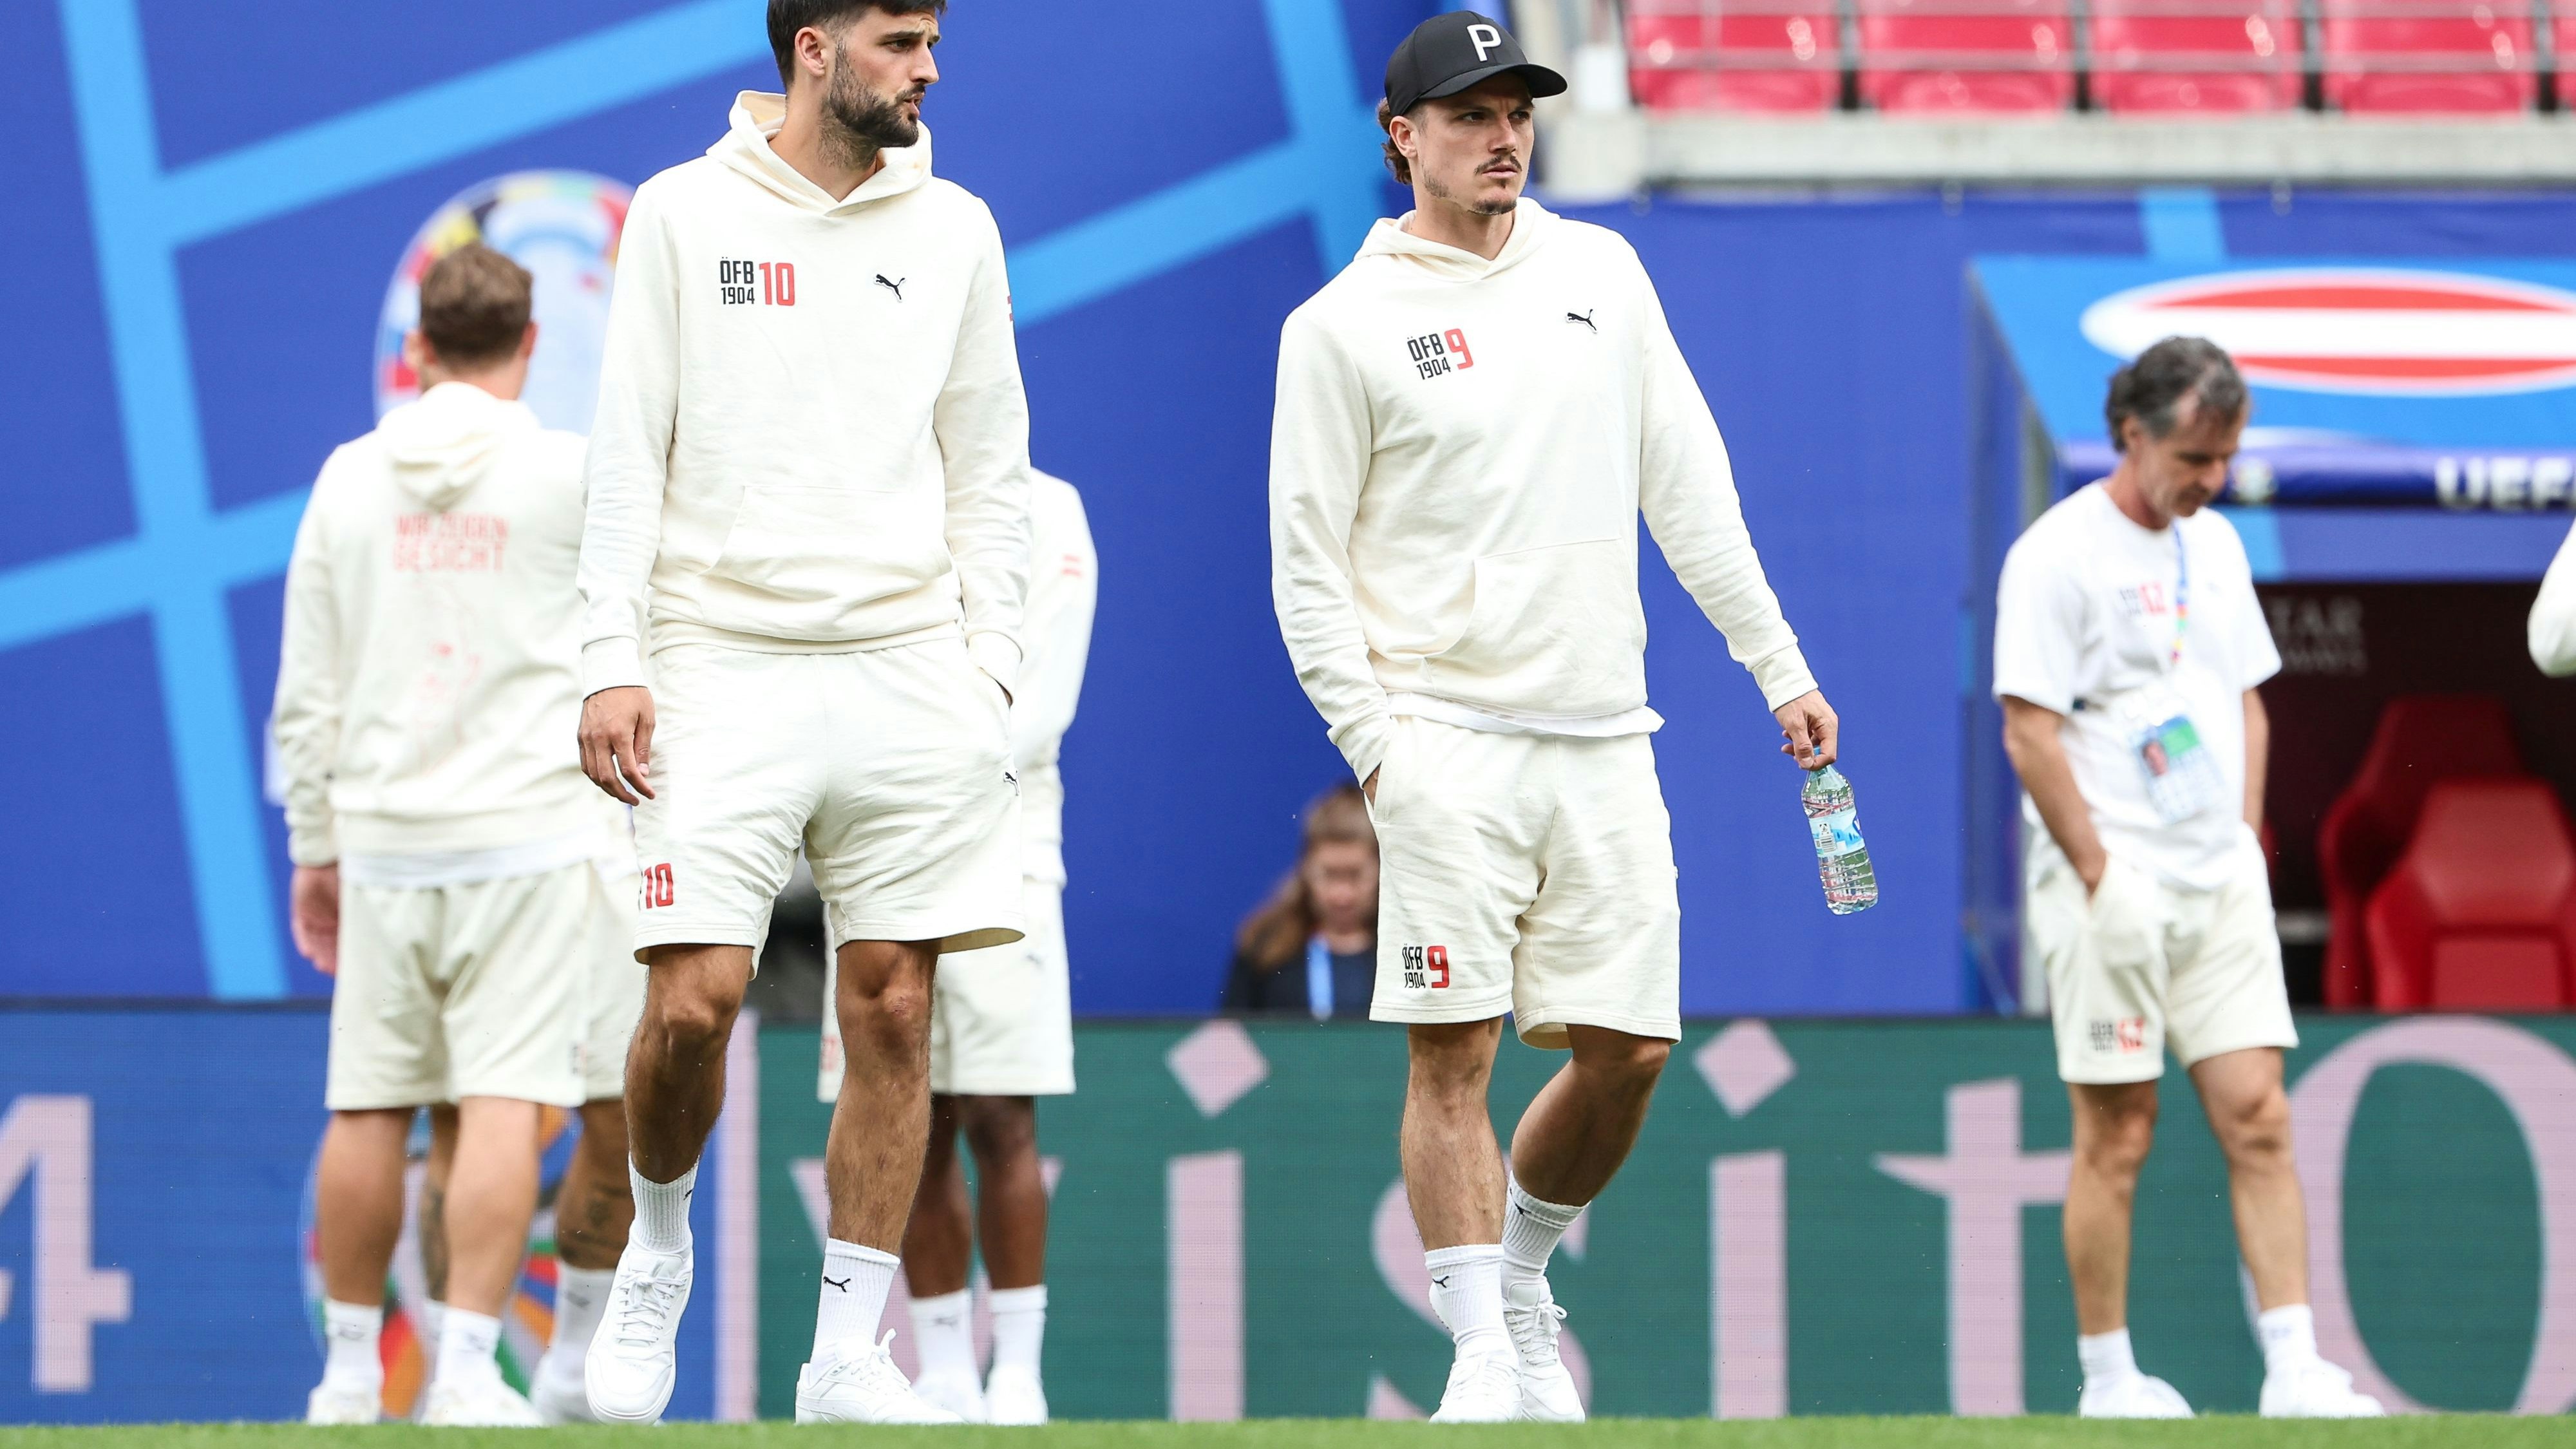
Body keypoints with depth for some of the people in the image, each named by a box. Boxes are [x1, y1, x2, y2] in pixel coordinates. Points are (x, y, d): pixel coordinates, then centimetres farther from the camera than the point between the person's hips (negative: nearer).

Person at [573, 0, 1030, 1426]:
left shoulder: (953, 229, 11)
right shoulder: (684, 216, 4)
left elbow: (989, 469, 13)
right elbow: (628, 453, 2)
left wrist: (990, 663, 4)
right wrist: (611, 662, -5)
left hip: (906, 665, 3)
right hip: (726, 660, -2)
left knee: (892, 1011, -2)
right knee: (693, 1001, -11)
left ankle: (847, 1351, 5)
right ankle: (657, 1248, 17)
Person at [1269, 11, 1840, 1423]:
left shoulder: (1601, 273, 13)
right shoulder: (1341, 327, 0)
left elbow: (1687, 482, 16)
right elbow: (1307, 562, -1)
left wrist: (1777, 663, 12)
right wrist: (1374, 741, -10)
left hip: (1602, 738, 4)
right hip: (1446, 737, -4)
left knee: (1625, 1047, 0)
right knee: (1453, 1048, -10)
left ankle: (1522, 1275, 24)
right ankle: (1487, 1355, -7)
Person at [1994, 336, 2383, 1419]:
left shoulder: (2214, 545, 13)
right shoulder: (2059, 553, -9)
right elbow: (2030, 731, -12)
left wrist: (2244, 844, 11)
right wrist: (2101, 877, -15)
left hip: (2219, 882, 6)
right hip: (2111, 887, -6)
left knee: (2258, 1117, -1)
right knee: (2117, 1135, -3)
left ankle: (2294, 1369, -4)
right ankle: (2108, 1379, 5)